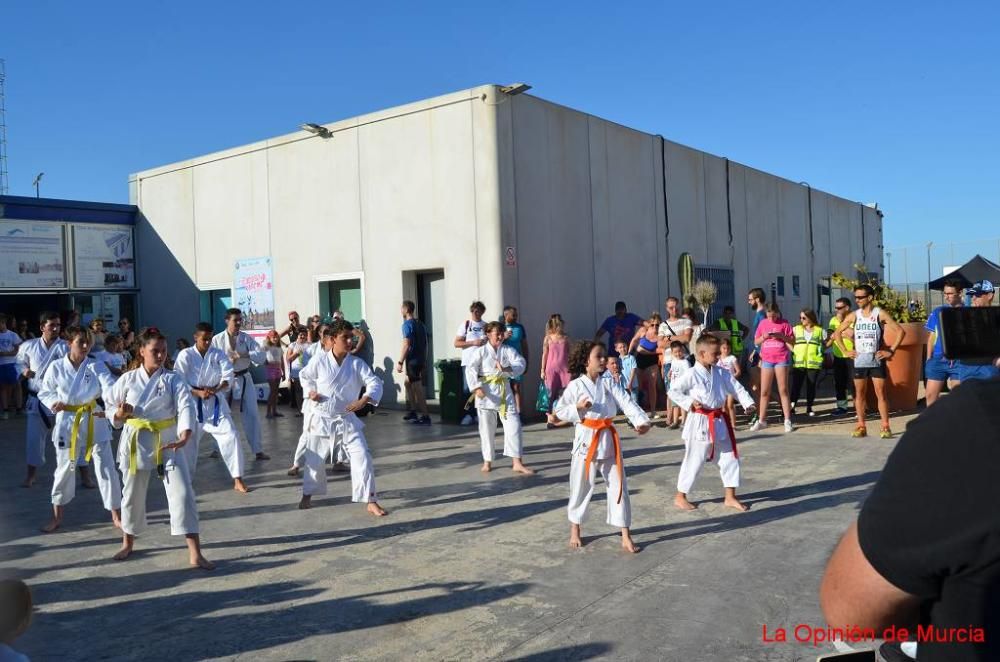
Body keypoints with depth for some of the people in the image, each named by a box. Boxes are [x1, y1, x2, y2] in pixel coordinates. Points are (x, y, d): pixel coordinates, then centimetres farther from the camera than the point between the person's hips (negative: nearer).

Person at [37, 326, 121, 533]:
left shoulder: (96, 366, -7)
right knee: (64, 468, 11)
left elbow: (110, 387, -21)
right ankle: (57, 517, 31)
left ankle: (117, 516, 13)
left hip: (94, 421, 0)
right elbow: (44, 392, 7)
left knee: (106, 467, 1)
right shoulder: (56, 367, -5)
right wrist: (53, 402, -14)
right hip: (67, 422, 1)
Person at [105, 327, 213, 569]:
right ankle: (128, 544, 41)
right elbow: (110, 405, 9)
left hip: (167, 443, -1)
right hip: (136, 442, 2)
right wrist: (119, 415, -16)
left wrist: (184, 436, -37)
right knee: (133, 494, 16)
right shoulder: (128, 379, -1)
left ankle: (195, 553, -6)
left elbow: (186, 407, -20)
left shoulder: (173, 379, -6)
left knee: (182, 493, -10)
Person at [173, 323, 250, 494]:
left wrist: (215, 389, -24)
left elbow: (228, 377, -6)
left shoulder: (218, 354, 1)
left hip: (215, 402, 1)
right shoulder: (185, 355, -6)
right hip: (193, 403, -1)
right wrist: (198, 393, -23)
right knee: (188, 442, 11)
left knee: (230, 437, -9)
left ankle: (238, 480, -1)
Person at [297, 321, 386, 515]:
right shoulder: (319, 360, -10)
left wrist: (364, 399, -32)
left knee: (362, 456, -9)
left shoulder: (357, 363, -9)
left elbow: (374, 382, -15)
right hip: (321, 418, 0)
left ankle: (371, 501, 1)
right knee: (314, 460, 14)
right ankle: (307, 495, 40)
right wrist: (310, 391, -9)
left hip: (346, 419, 0)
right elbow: (305, 376, 8)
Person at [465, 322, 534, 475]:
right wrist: (476, 388, -26)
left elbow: (520, 363, -11)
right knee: (486, 428, 7)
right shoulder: (480, 351, -4)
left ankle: (517, 463, 3)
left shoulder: (508, 350, 3)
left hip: (504, 391, 2)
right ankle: (487, 461, 24)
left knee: (513, 424, -3)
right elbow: (471, 370, -13)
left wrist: (506, 368, -29)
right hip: (486, 392, -2)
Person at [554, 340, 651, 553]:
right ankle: (575, 530, 32)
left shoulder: (609, 384, 3)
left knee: (618, 486, 5)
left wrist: (641, 420, -26)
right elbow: (560, 411, -2)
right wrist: (578, 407, -19)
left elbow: (627, 403, -10)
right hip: (586, 440, -3)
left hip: (609, 440, 3)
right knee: (581, 487, 9)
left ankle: (626, 537, 13)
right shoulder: (575, 386, -6)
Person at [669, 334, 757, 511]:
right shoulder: (692, 375, -14)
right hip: (700, 422, -7)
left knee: (730, 456, 12)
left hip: (719, 421, 7)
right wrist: (689, 402, -20)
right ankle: (680, 497, 16)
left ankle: (730, 497, 25)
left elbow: (736, 387, 4)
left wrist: (747, 402, -10)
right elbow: (673, 390, -12)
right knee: (694, 460, 0)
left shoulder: (721, 373, 4)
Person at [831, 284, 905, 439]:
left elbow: (900, 331, -5)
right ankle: (861, 427, 12)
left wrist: (891, 351, -9)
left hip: (876, 360, -3)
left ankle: (885, 427, 3)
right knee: (859, 394, 6)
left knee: (880, 394, -3)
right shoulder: (854, 316, 4)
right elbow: (837, 333, 11)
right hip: (859, 361, 3)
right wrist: (845, 351, 3)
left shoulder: (880, 314, -4)